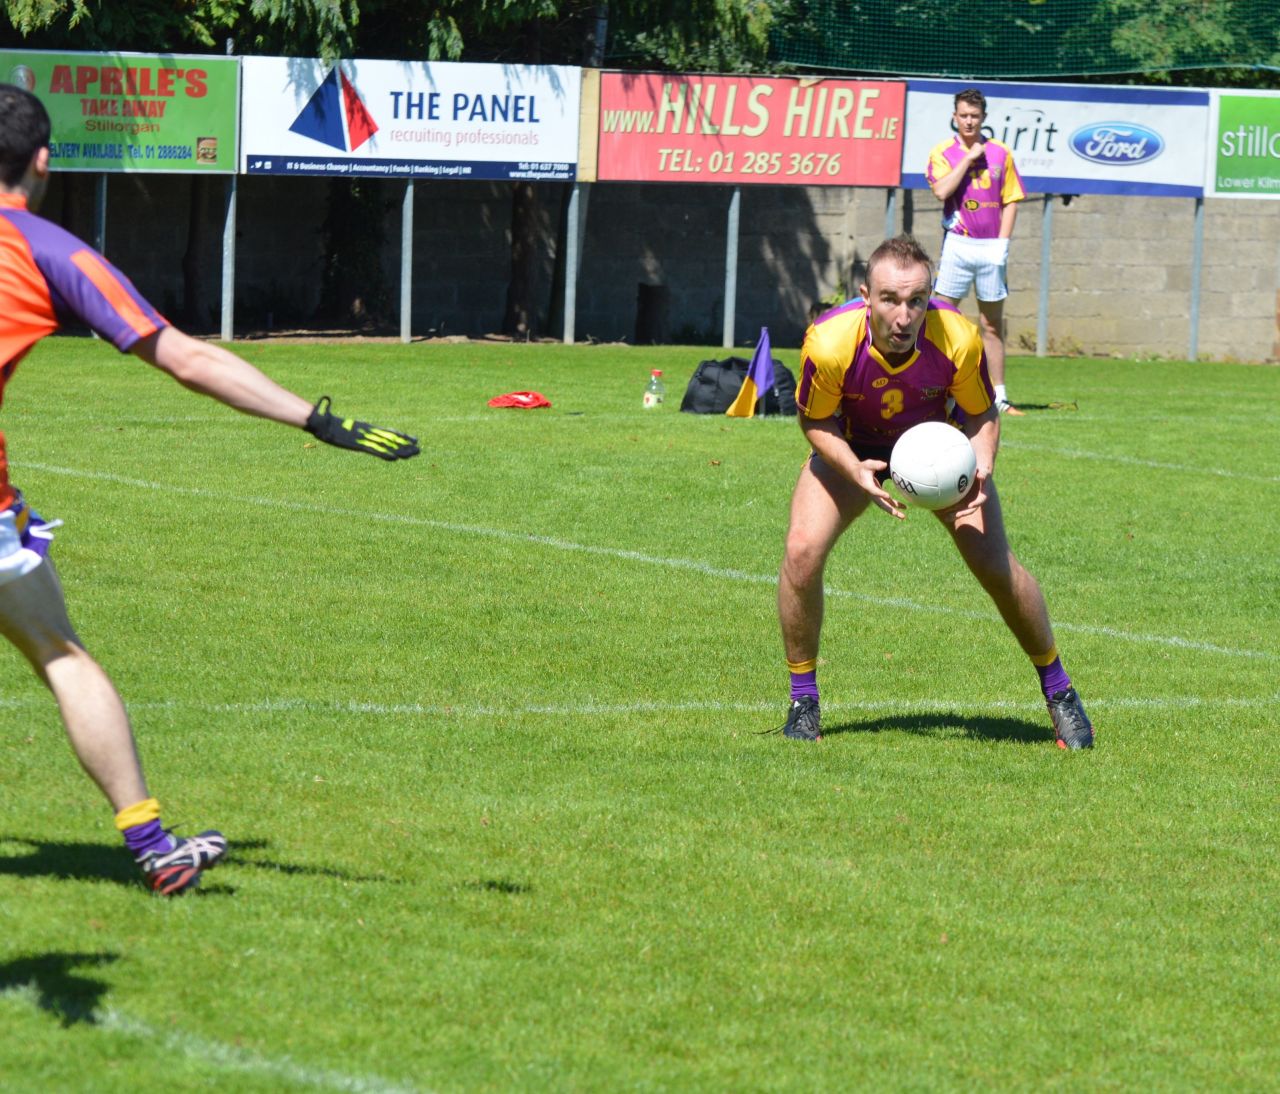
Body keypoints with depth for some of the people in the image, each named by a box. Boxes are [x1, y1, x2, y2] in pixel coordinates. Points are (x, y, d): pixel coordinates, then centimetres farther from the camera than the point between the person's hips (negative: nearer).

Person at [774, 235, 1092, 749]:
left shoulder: (958, 339, -33)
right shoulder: (829, 343, -35)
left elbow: (982, 413, -13)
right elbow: (815, 421, -17)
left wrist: (980, 469, -31)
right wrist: (856, 470, -34)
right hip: (852, 449, 0)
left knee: (996, 565, -8)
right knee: (802, 549, -21)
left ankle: (1058, 688, 17)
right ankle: (803, 698, -1)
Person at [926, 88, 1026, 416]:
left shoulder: (1000, 153, 8)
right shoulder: (943, 152, 2)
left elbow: (1011, 201, 9)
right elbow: (941, 191, -14)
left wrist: (1002, 242, -1)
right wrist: (969, 158, -11)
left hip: (991, 248, 2)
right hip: (957, 243, -2)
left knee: (992, 325, 7)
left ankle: (998, 397, 9)